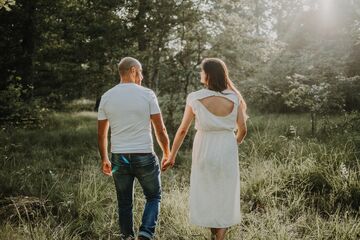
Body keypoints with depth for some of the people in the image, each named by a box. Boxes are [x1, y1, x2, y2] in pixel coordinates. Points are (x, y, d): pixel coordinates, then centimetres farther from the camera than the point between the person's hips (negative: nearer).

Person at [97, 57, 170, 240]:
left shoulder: (106, 97, 3)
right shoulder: (147, 94, -7)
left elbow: (101, 134, 8)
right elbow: (160, 130, -6)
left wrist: (104, 159, 19)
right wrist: (167, 153, 9)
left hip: (119, 158, 3)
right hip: (145, 157, -3)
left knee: (124, 203, 16)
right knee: (154, 197, 16)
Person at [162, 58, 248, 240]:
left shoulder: (195, 98, -10)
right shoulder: (234, 97, -5)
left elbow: (182, 130, -6)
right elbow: (242, 129, 0)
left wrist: (171, 156, 5)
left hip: (204, 151, -1)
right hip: (227, 152, 1)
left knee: (206, 194, 17)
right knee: (224, 196, 13)